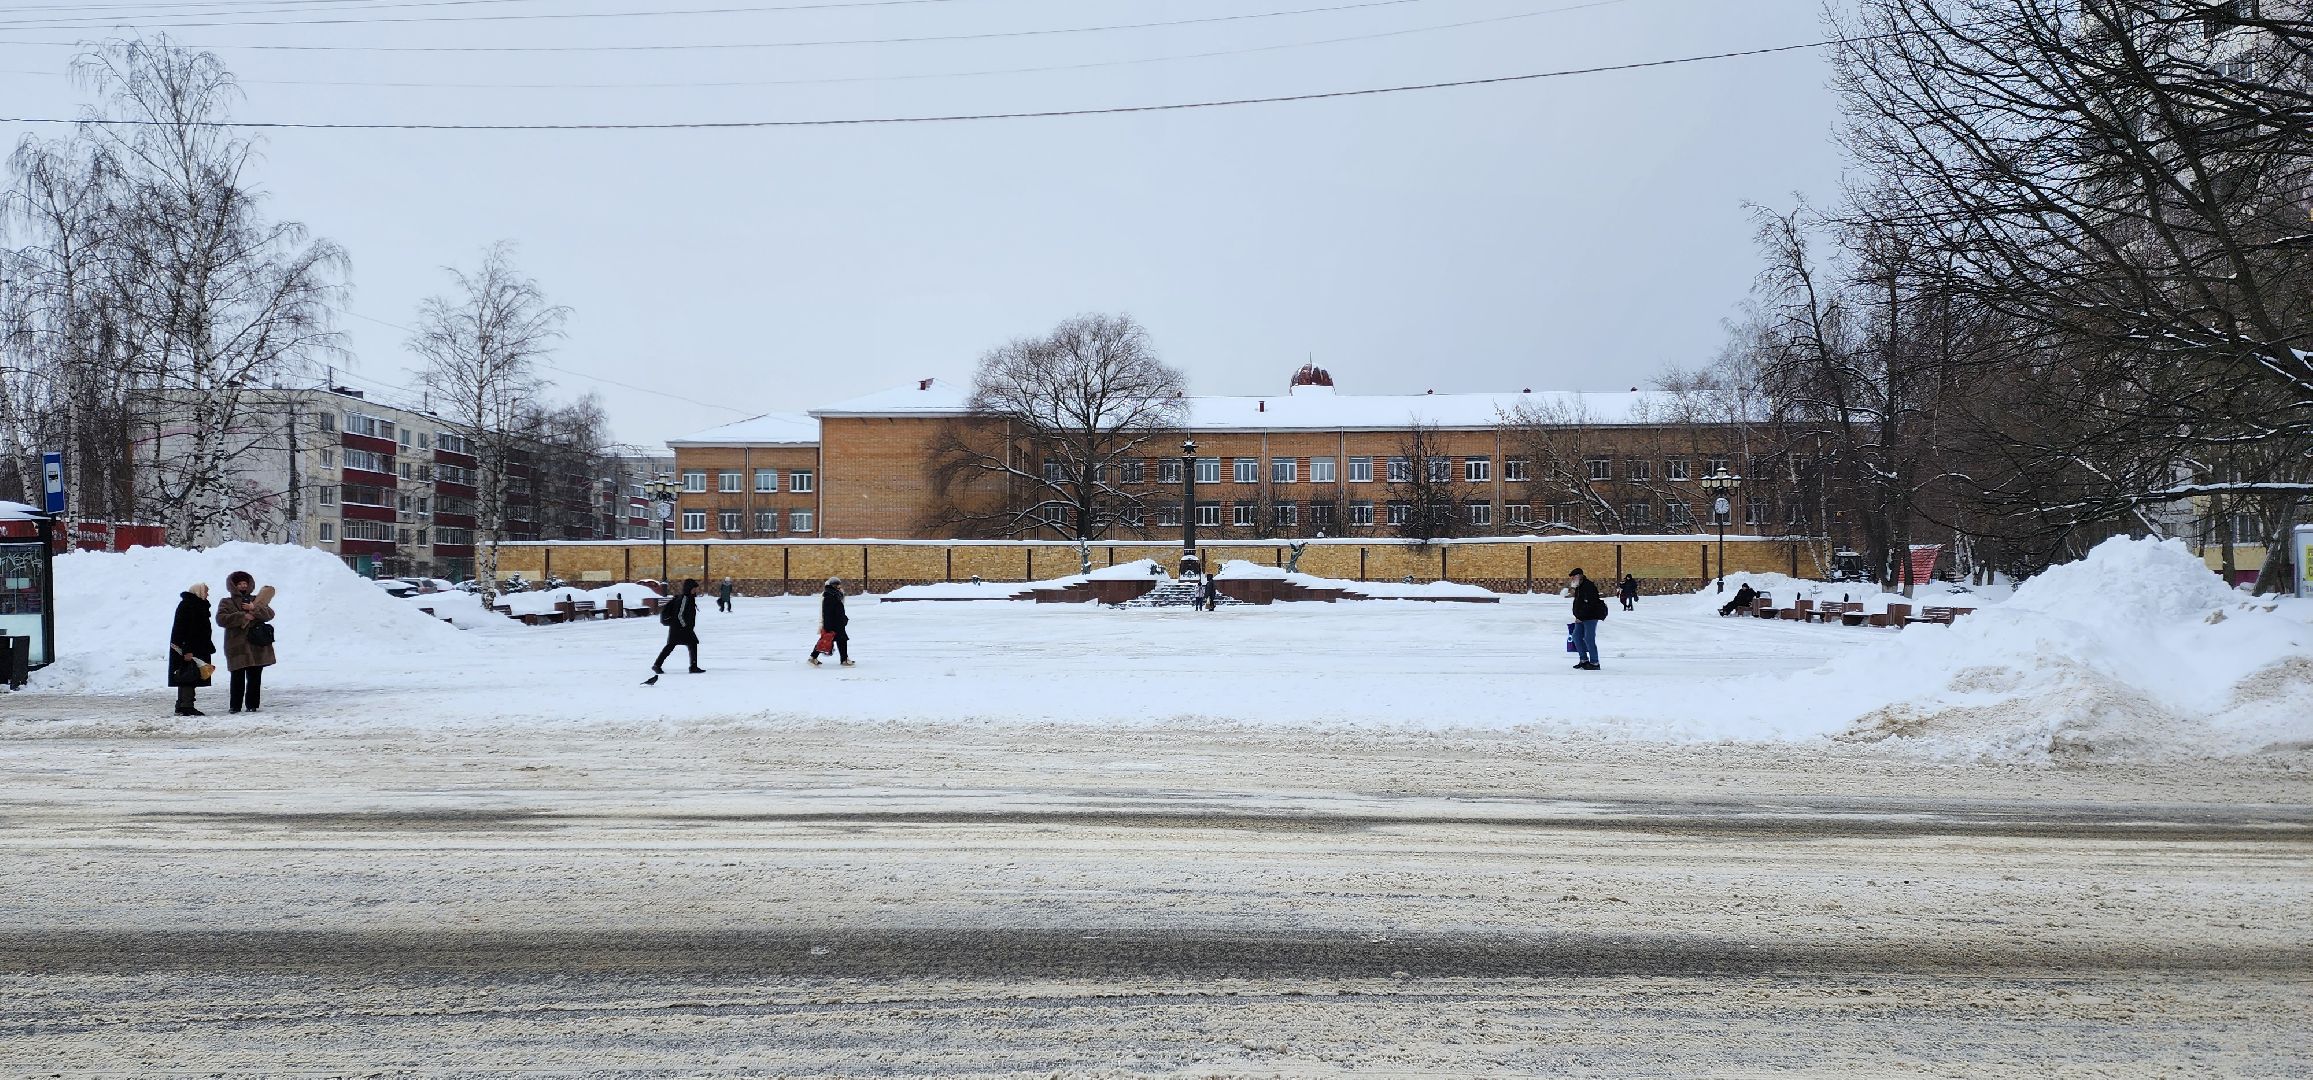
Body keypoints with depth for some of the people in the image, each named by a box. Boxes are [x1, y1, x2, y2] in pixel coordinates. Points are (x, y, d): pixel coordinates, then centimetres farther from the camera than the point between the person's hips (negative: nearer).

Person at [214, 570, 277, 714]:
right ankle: (235, 705, 1)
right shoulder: (226, 603, 9)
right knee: (238, 678, -6)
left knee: (255, 677, 3)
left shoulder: (256, 600, 16)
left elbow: (269, 614, 2)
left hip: (257, 645, 2)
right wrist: (243, 616, -14)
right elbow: (221, 619, -9)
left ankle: (252, 704, 11)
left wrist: (254, 609, -14)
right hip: (237, 646, -2)